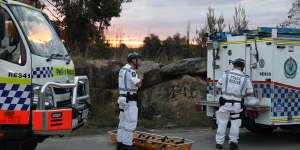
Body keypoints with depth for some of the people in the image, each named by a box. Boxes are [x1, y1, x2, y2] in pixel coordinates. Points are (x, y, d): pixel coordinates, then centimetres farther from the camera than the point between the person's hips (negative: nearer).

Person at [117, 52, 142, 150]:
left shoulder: (123, 69, 14)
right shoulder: (130, 71, -17)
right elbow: (138, 85, -21)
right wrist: (139, 75, -4)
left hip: (124, 99, 10)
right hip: (129, 101, -10)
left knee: (123, 122, 11)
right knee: (131, 123, -5)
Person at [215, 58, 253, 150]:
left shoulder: (226, 74, 0)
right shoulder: (245, 78, -1)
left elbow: (218, 86, 9)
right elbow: (250, 92, 5)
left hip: (225, 103, 0)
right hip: (236, 104, 0)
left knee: (222, 122, 10)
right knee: (235, 123, 13)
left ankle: (219, 143, 13)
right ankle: (233, 141, 5)